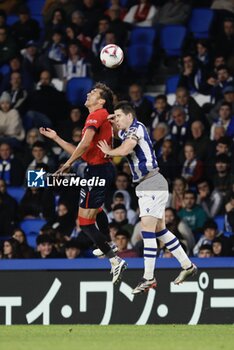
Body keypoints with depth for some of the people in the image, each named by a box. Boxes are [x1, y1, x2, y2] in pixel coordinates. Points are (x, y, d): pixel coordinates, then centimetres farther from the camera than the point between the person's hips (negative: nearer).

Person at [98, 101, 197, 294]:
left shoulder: (137, 128, -14)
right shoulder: (126, 132, 14)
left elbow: (124, 150, -28)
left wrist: (108, 151, -9)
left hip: (153, 185, -10)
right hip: (145, 186, 10)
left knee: (147, 228, -13)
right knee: (159, 229, 13)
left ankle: (149, 278, -14)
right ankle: (187, 266, 22)